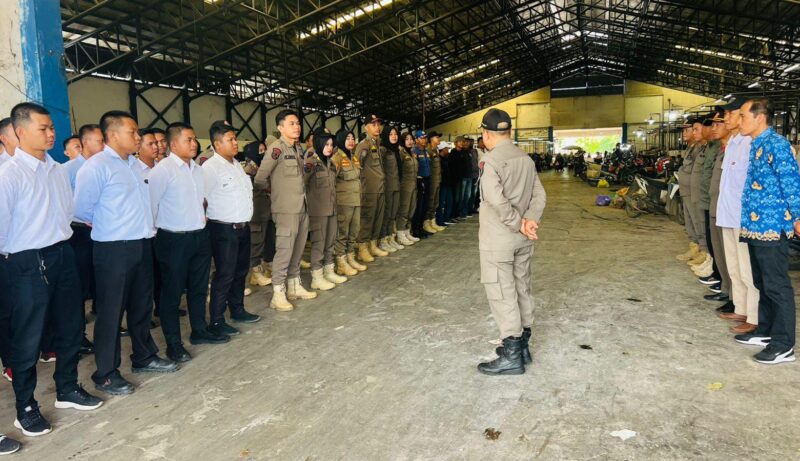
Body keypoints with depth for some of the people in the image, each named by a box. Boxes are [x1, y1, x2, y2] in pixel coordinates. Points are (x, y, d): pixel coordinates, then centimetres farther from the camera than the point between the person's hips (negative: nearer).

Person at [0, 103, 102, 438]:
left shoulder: (58, 170, 6)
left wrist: (60, 239, 11)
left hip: (63, 255, 7)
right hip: (28, 263, -6)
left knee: (70, 327, 18)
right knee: (28, 338, 6)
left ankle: (67, 390, 37)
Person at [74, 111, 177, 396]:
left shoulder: (135, 164, 11)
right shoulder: (96, 167, -13)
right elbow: (81, 209, -13)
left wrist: (145, 225, 8)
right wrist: (107, 225, 2)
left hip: (142, 245, 8)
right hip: (113, 249, -7)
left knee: (142, 305, 18)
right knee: (111, 311, 3)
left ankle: (144, 357, 34)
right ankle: (105, 375, 17)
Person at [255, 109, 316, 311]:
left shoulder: (298, 148, 11)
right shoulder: (276, 148, -13)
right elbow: (260, 179, -13)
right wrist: (274, 191, 2)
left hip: (301, 207, 7)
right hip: (286, 209, -7)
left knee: (297, 250, 14)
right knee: (284, 251, -4)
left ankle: (294, 287, 27)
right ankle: (278, 294, 5)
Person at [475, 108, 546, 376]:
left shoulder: (491, 161, -15)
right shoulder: (526, 159, 9)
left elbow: (497, 201, -25)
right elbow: (539, 196, 3)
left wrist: (519, 224, -15)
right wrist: (530, 221, -9)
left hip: (498, 239, -8)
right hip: (522, 240, 8)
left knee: (501, 294, -1)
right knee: (521, 289, 14)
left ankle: (512, 356, 4)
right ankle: (522, 346, 26)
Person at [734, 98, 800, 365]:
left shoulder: (776, 144, -13)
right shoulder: (755, 145, 14)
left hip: (771, 226, -10)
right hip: (755, 226, 10)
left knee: (777, 286, -3)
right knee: (762, 283, 18)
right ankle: (765, 331, 30)